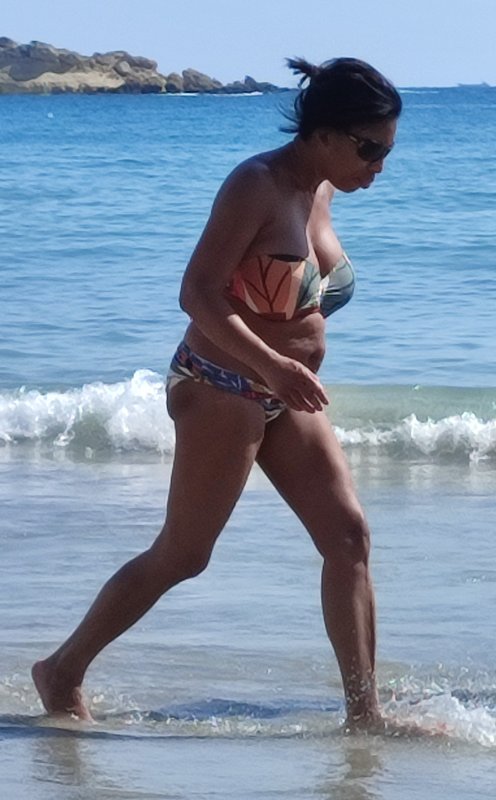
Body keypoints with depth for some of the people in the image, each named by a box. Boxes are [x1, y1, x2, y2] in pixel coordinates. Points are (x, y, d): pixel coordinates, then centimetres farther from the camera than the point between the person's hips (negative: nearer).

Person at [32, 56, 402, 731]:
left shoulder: (320, 192, 7)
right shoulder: (257, 186, -19)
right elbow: (198, 293, -26)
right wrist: (272, 364, -36)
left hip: (285, 398, 8)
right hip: (224, 391, -8)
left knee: (349, 537, -2)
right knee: (182, 555, 1)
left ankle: (364, 714, -2)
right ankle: (63, 671, 16)